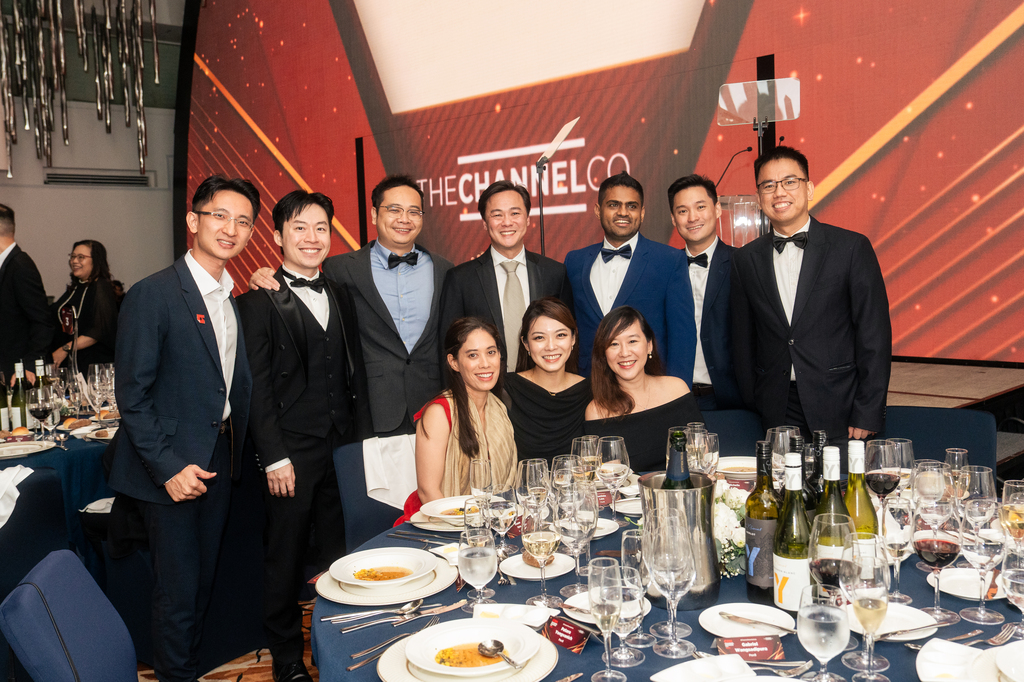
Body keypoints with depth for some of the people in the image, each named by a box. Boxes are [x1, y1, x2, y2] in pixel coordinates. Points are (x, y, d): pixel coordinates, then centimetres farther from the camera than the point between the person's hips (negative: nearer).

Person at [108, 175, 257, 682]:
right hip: (172, 465, -7)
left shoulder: (233, 300, 9)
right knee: (179, 589, 4)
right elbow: (132, 395, -15)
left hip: (219, 461, 7)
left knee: (202, 583, 18)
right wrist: (168, 467, -18)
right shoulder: (152, 295, -14)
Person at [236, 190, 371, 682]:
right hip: (292, 452, -4)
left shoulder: (341, 296, 12)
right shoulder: (259, 301, -4)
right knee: (286, 557, 8)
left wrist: (362, 439, 9)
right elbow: (256, 387, -7)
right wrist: (274, 457, -11)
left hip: (343, 450, 4)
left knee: (338, 554, 11)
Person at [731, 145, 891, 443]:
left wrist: (867, 415, -9)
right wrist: (751, 405, 6)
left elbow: (875, 336, -5)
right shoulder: (745, 260, 7)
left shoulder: (852, 247, -3)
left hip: (839, 412, -2)